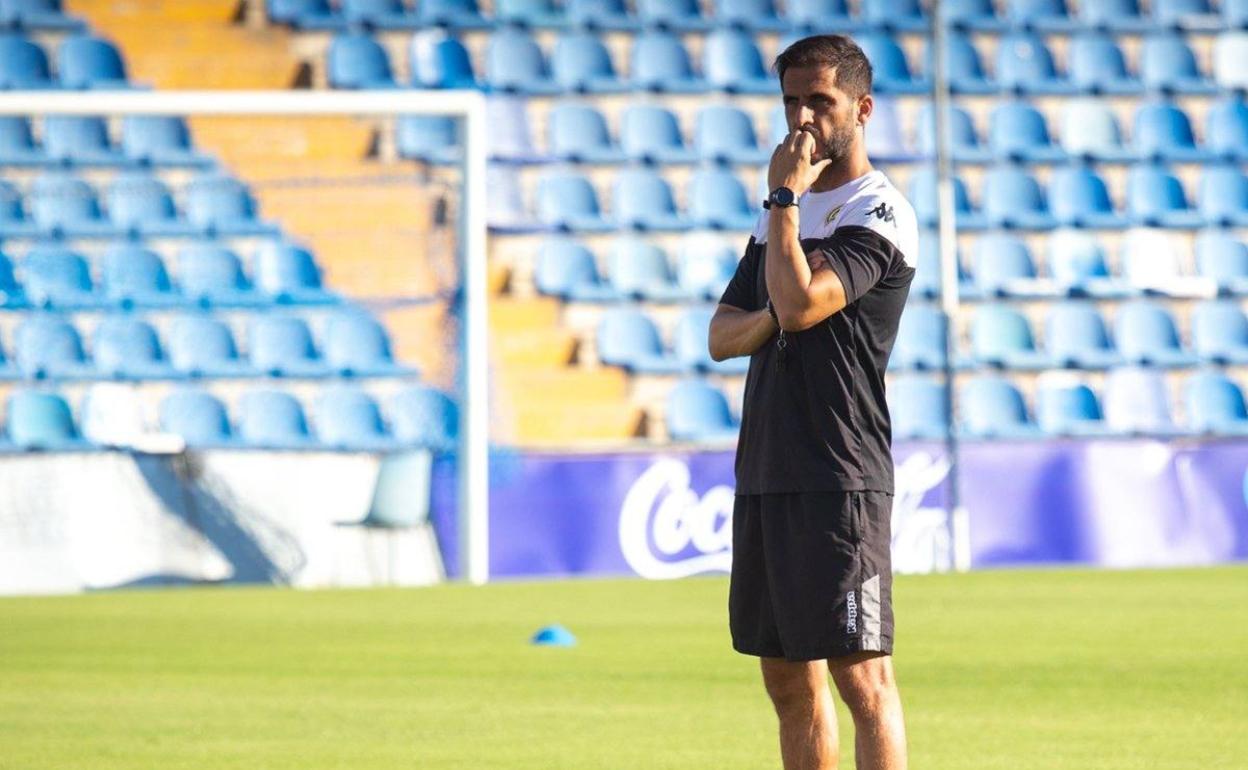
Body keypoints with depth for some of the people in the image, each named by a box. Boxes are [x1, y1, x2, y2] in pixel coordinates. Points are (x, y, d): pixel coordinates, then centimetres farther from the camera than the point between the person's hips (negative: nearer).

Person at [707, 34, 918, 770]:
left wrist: (784, 197, -12)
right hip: (764, 474, 9)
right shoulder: (787, 211, 18)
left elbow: (800, 302, -22)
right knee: (788, 679, 11)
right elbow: (723, 335, 16)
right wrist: (768, 321, -6)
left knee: (861, 676, -11)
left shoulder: (878, 214, -8)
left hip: (840, 481, -9)